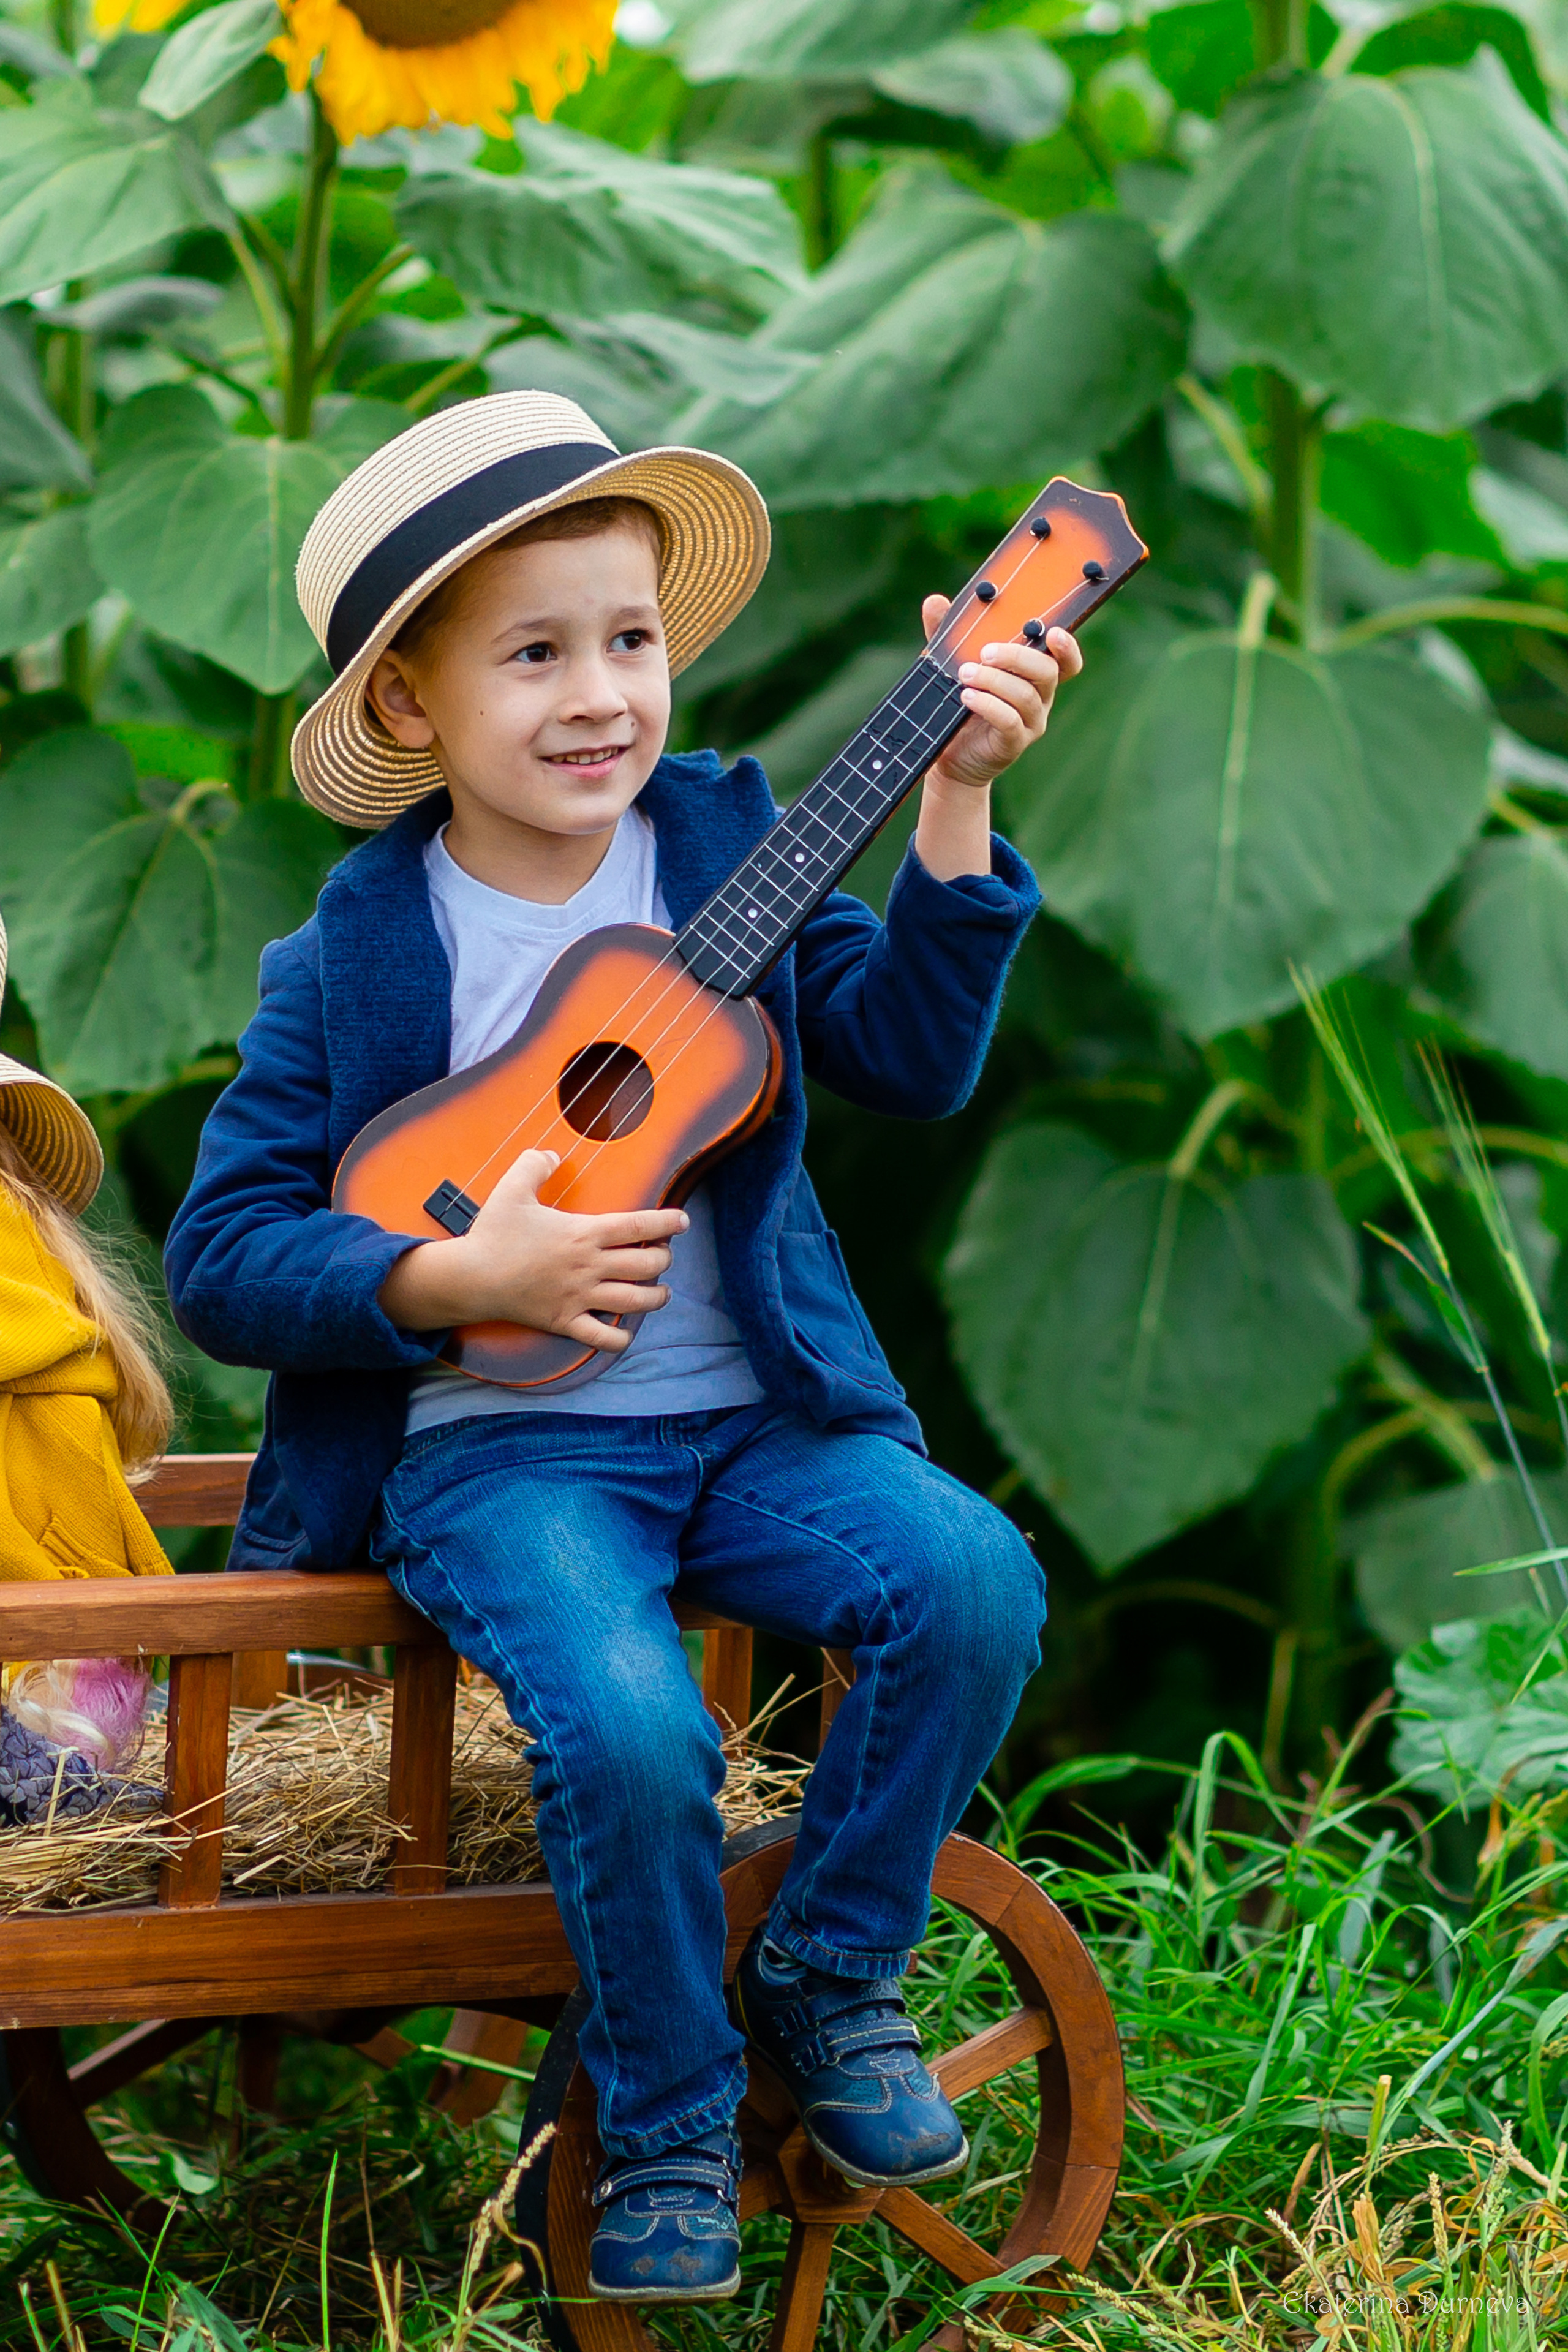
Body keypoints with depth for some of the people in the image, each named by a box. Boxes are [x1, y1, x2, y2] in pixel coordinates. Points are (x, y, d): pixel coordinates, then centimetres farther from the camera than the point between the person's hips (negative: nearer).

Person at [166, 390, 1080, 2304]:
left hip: (756, 1417, 4)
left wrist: (953, 802, -14)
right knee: (630, 1726, -30)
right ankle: (663, 2118, -1)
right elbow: (219, 1258, -5)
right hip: (495, 1446, -3)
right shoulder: (350, 966, -4)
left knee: (973, 1583, -23)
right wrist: (460, 1279, -18)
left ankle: (828, 1980, 2)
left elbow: (910, 1054, -5)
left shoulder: (723, 849, 5)